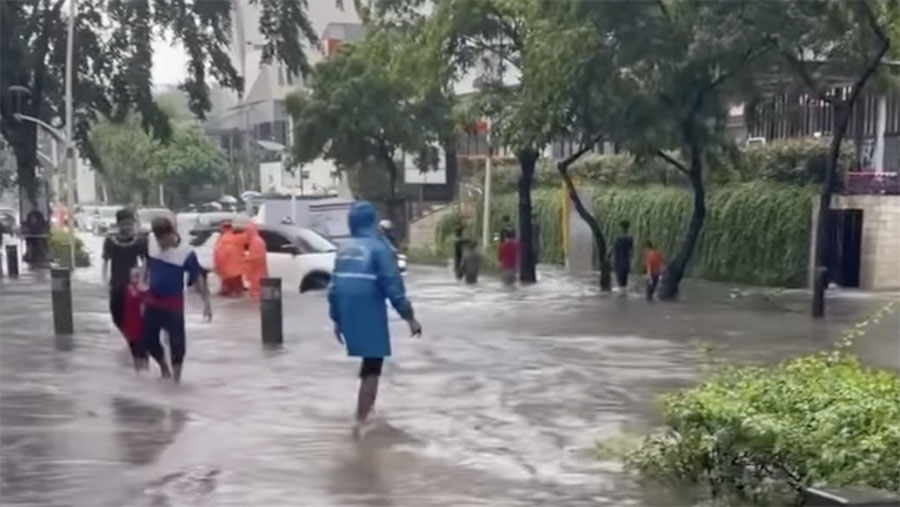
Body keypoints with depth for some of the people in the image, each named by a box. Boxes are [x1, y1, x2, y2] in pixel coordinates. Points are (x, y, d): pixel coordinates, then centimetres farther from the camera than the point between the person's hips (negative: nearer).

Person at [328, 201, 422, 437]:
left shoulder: (343, 250, 10)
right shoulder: (378, 247, -11)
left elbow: (334, 288, 13)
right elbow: (393, 286, -15)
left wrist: (337, 320, 21)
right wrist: (409, 317, -11)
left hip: (348, 318, 7)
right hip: (370, 317, -7)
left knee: (367, 362, 26)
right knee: (372, 368, 0)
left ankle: (366, 406, 38)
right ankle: (360, 421, -5)